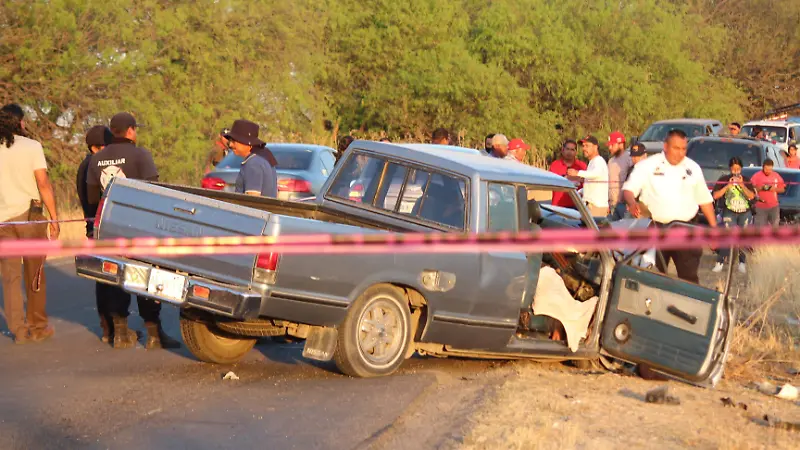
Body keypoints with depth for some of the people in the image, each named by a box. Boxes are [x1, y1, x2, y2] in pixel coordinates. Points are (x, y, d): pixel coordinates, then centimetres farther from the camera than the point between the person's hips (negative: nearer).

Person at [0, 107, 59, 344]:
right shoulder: (31, 147, -5)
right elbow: (44, 185, -10)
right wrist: (54, 218, -5)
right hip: (29, 214, -2)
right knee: (35, 275, 8)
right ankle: (37, 327, 14)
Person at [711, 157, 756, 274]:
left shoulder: (746, 180, 6)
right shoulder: (724, 179, 0)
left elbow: (752, 196, -4)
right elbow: (715, 196, -7)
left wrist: (742, 185, -15)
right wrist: (728, 186, -15)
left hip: (745, 213, 3)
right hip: (729, 213, -3)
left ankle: (742, 263, 10)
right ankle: (720, 262, -11)